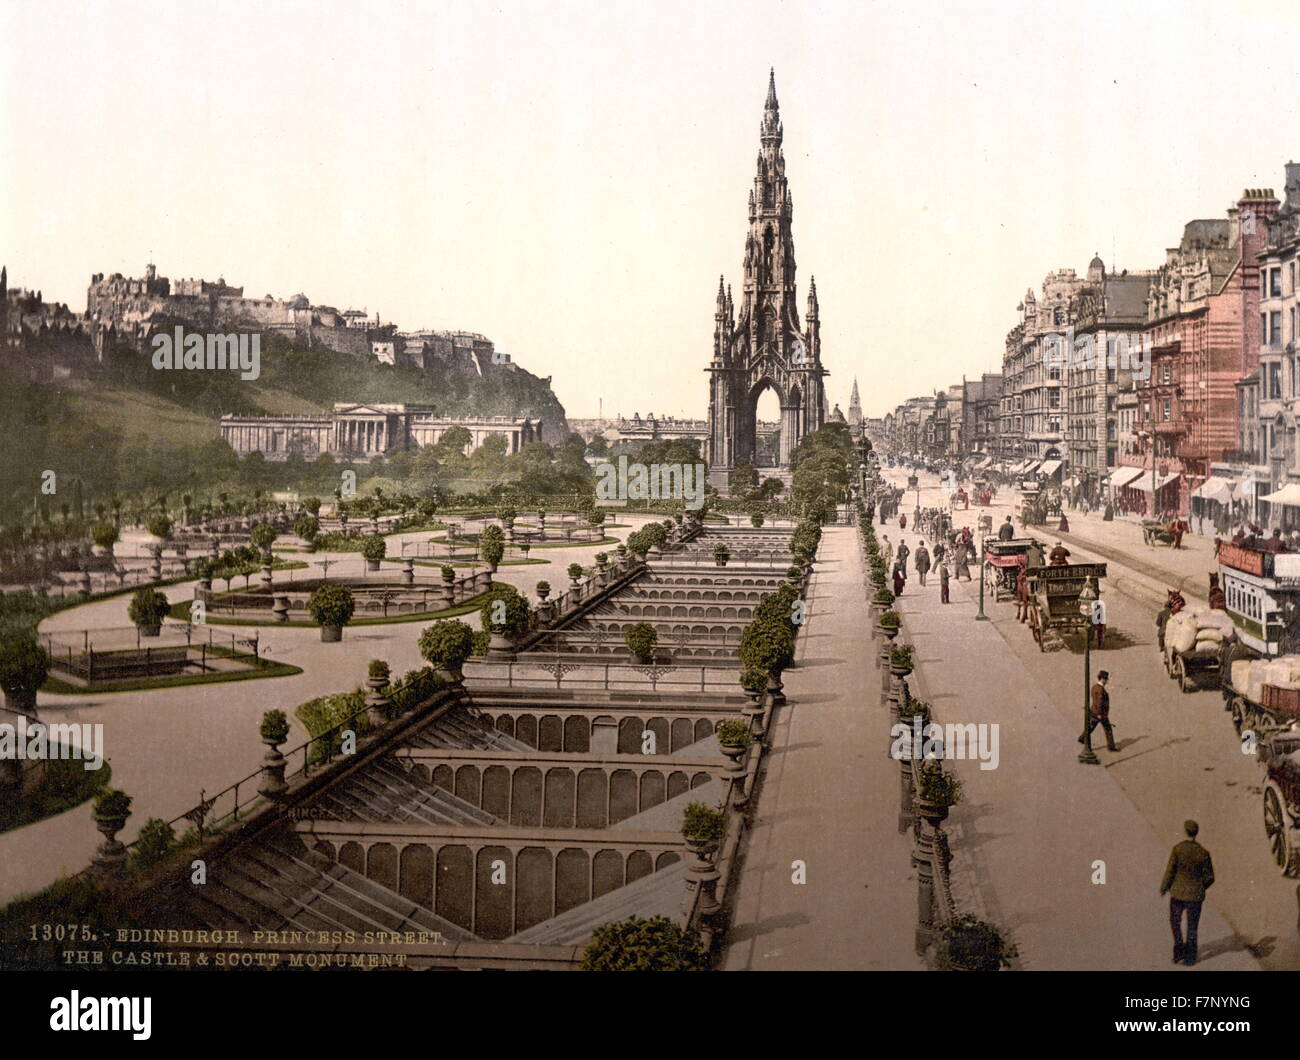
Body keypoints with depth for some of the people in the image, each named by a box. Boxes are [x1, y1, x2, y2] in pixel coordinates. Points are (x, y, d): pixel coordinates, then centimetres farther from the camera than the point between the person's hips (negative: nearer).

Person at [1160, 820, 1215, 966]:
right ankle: (1190, 956, 20)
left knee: (1175, 922, 19)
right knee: (1192, 927, 17)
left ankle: (1179, 952, 8)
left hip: (1178, 892, -2)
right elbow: (1210, 878, -3)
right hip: (1195, 894, 2)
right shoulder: (1203, 853, -8)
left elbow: (1170, 872, -12)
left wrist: (1164, 888, 5)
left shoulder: (1177, 849, -15)